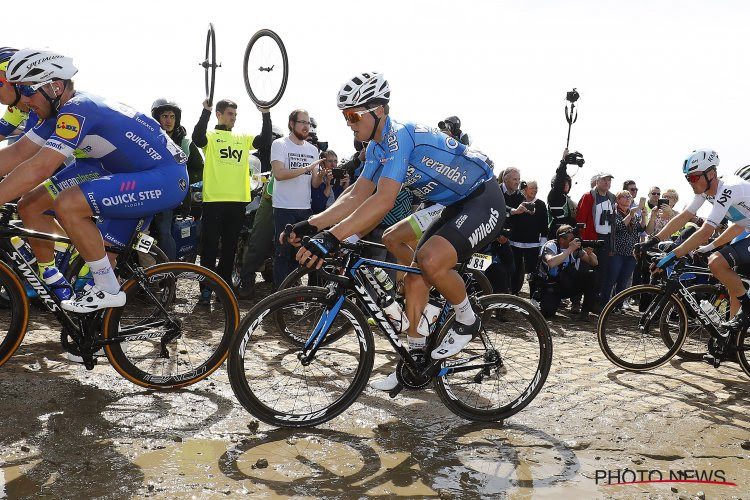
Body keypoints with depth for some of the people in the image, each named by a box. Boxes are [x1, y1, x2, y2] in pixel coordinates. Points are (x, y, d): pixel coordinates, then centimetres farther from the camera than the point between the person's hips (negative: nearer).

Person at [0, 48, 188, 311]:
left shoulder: (76, 110, -22)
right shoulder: (59, 111, 7)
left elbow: (38, 169, -30)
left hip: (166, 179, -10)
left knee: (67, 205, -29)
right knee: (30, 204, 4)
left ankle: (108, 291, -11)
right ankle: (57, 286, 19)